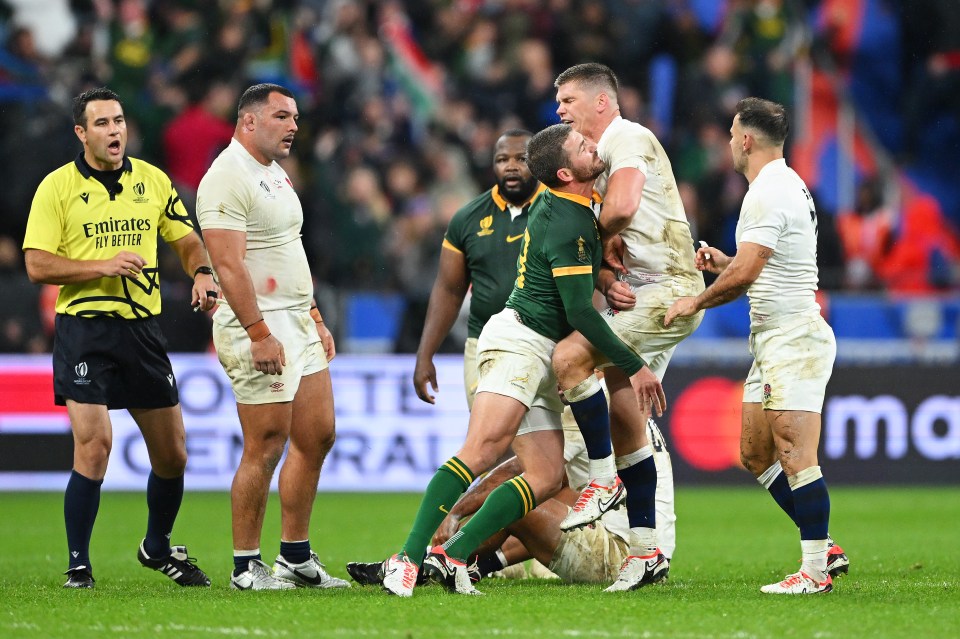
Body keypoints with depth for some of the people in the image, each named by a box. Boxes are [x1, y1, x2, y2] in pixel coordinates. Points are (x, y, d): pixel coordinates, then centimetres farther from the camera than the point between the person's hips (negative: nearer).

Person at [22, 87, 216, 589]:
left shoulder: (153, 181, 9)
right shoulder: (57, 187, -3)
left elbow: (187, 241, 18)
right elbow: (37, 265, -8)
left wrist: (201, 274, -4)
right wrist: (103, 267, -18)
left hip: (143, 327, 4)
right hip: (84, 327, -4)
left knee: (172, 454, 7)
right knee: (93, 447, -14)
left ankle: (158, 547, 31)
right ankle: (78, 567, -2)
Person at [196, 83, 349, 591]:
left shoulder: (276, 174, 18)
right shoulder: (227, 179, -14)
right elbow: (229, 264, -21)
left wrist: (315, 318, 22)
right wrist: (260, 334, -25)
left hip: (298, 323, 10)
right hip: (259, 328, -10)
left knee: (317, 435, 10)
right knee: (266, 448, -8)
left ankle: (296, 558, 17)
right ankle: (246, 567, -1)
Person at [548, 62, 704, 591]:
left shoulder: (628, 138, -8)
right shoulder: (598, 157, 21)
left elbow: (621, 207, -26)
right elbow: (600, 245, 19)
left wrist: (606, 239, -4)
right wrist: (608, 279, -2)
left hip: (669, 289, -10)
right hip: (639, 297, 10)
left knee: (569, 357, -23)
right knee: (627, 424, 7)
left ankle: (604, 481, -12)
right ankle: (646, 552, 10)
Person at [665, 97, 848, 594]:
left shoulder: (769, 193, -15)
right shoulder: (786, 185, 17)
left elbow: (743, 276, -20)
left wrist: (696, 302, -5)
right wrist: (724, 262, 20)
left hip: (793, 339, -11)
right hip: (773, 342, 11)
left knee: (794, 456, -12)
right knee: (755, 454, 13)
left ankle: (815, 570, -12)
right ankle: (822, 547, 15)